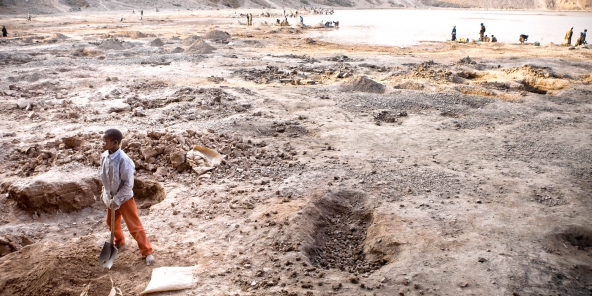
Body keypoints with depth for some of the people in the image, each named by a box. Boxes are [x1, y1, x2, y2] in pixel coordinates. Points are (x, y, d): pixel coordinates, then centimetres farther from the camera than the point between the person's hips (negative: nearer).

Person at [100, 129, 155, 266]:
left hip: (124, 198, -7)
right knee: (112, 223, 25)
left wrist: (117, 199, -22)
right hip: (110, 197, 7)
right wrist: (105, 193, 17)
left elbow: (128, 183, -23)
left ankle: (147, 251, 8)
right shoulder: (104, 156, -4)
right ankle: (119, 241, 52)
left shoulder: (123, 160, -27)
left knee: (134, 226, -3)